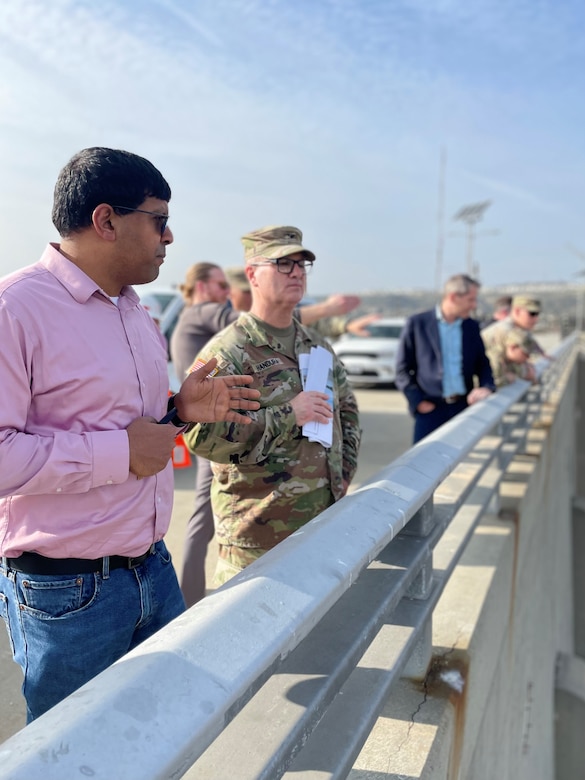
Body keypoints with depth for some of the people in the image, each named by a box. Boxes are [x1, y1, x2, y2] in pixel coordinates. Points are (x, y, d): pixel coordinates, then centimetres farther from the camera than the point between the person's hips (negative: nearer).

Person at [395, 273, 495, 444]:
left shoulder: (472, 327, 9)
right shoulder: (417, 323, -2)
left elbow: (483, 363, 15)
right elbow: (403, 368, -1)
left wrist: (487, 387, -6)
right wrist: (418, 401, -9)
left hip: (463, 408, 4)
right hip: (430, 409, -4)